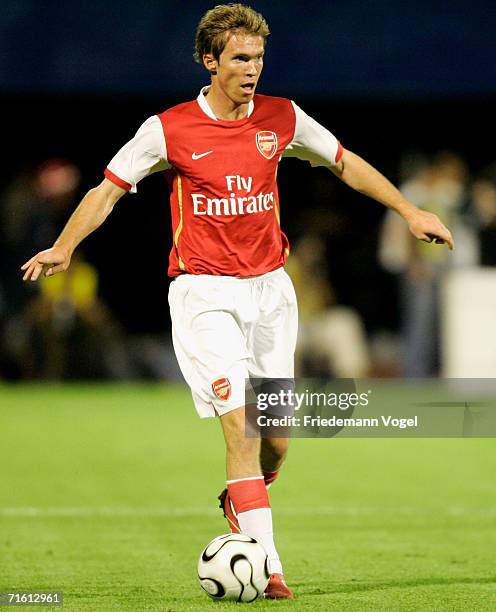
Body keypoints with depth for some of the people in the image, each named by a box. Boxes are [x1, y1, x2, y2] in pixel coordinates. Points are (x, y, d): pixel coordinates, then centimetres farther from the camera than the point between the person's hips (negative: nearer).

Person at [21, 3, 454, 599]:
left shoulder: (282, 119, 3)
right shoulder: (169, 129, -6)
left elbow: (345, 163, 17)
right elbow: (108, 189, -1)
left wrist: (409, 211, 14)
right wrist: (63, 248, -15)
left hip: (270, 287, 4)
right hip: (205, 293, -4)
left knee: (276, 440, 4)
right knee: (241, 425, -17)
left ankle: (241, 500, 38)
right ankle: (268, 567, -16)